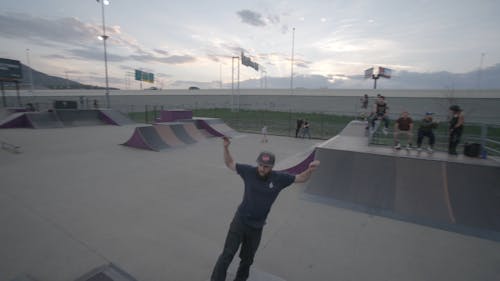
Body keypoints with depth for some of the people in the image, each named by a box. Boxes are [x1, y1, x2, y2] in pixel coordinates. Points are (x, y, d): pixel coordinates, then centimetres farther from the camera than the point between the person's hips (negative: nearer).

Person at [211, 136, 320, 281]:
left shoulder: (279, 178, -11)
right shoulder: (249, 171, -13)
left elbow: (301, 178, -2)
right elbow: (230, 163, -3)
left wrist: (310, 169, -21)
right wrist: (226, 147, -16)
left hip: (256, 227, 2)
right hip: (239, 222, -2)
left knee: (247, 259, 22)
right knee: (227, 255, 1)